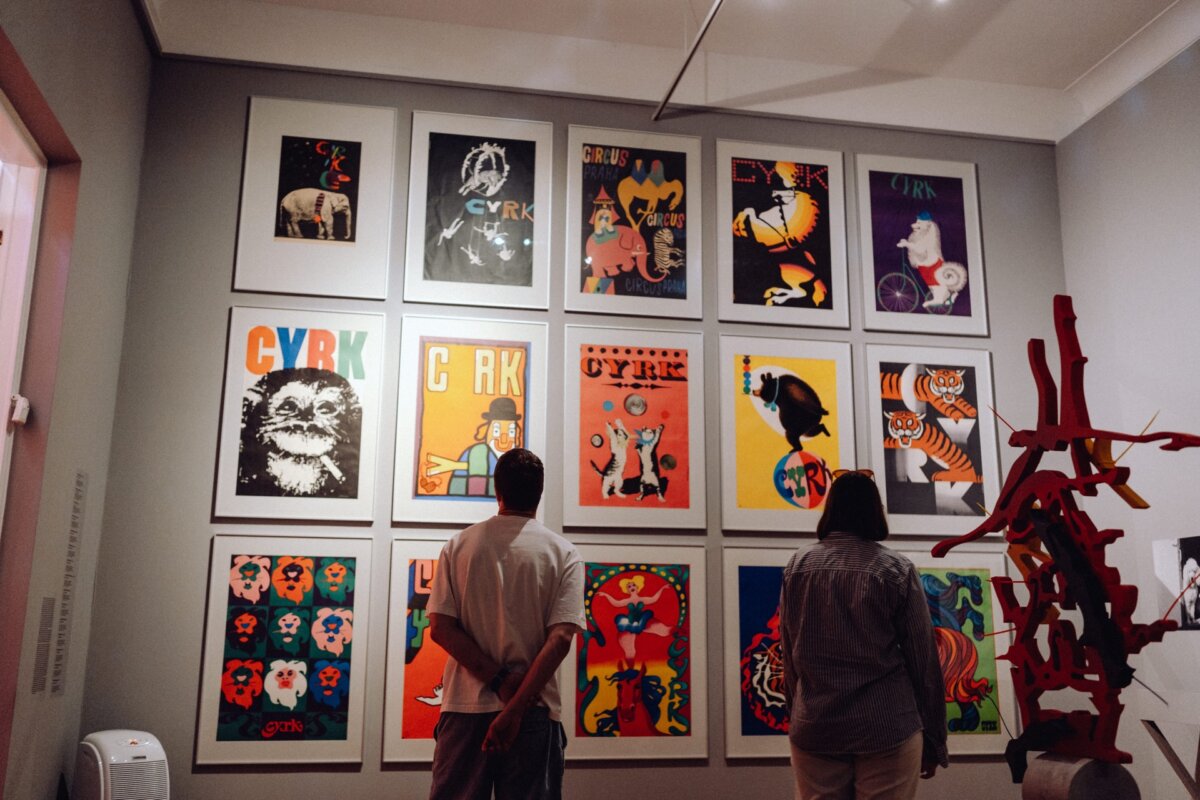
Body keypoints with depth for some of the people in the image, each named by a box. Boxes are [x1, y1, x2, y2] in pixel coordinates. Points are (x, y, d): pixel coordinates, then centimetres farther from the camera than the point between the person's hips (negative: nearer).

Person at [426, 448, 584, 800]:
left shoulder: (459, 545, 4)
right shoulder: (564, 553, -1)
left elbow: (441, 628, -4)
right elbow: (560, 638, -11)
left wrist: (500, 681, -7)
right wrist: (516, 707, -13)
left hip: (465, 708, 2)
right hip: (535, 710, -1)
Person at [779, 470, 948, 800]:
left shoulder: (797, 567, 2)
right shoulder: (896, 570, -5)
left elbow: (789, 657, 8)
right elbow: (923, 660, -2)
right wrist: (933, 740, 7)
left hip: (813, 729, 2)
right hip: (888, 729, -2)